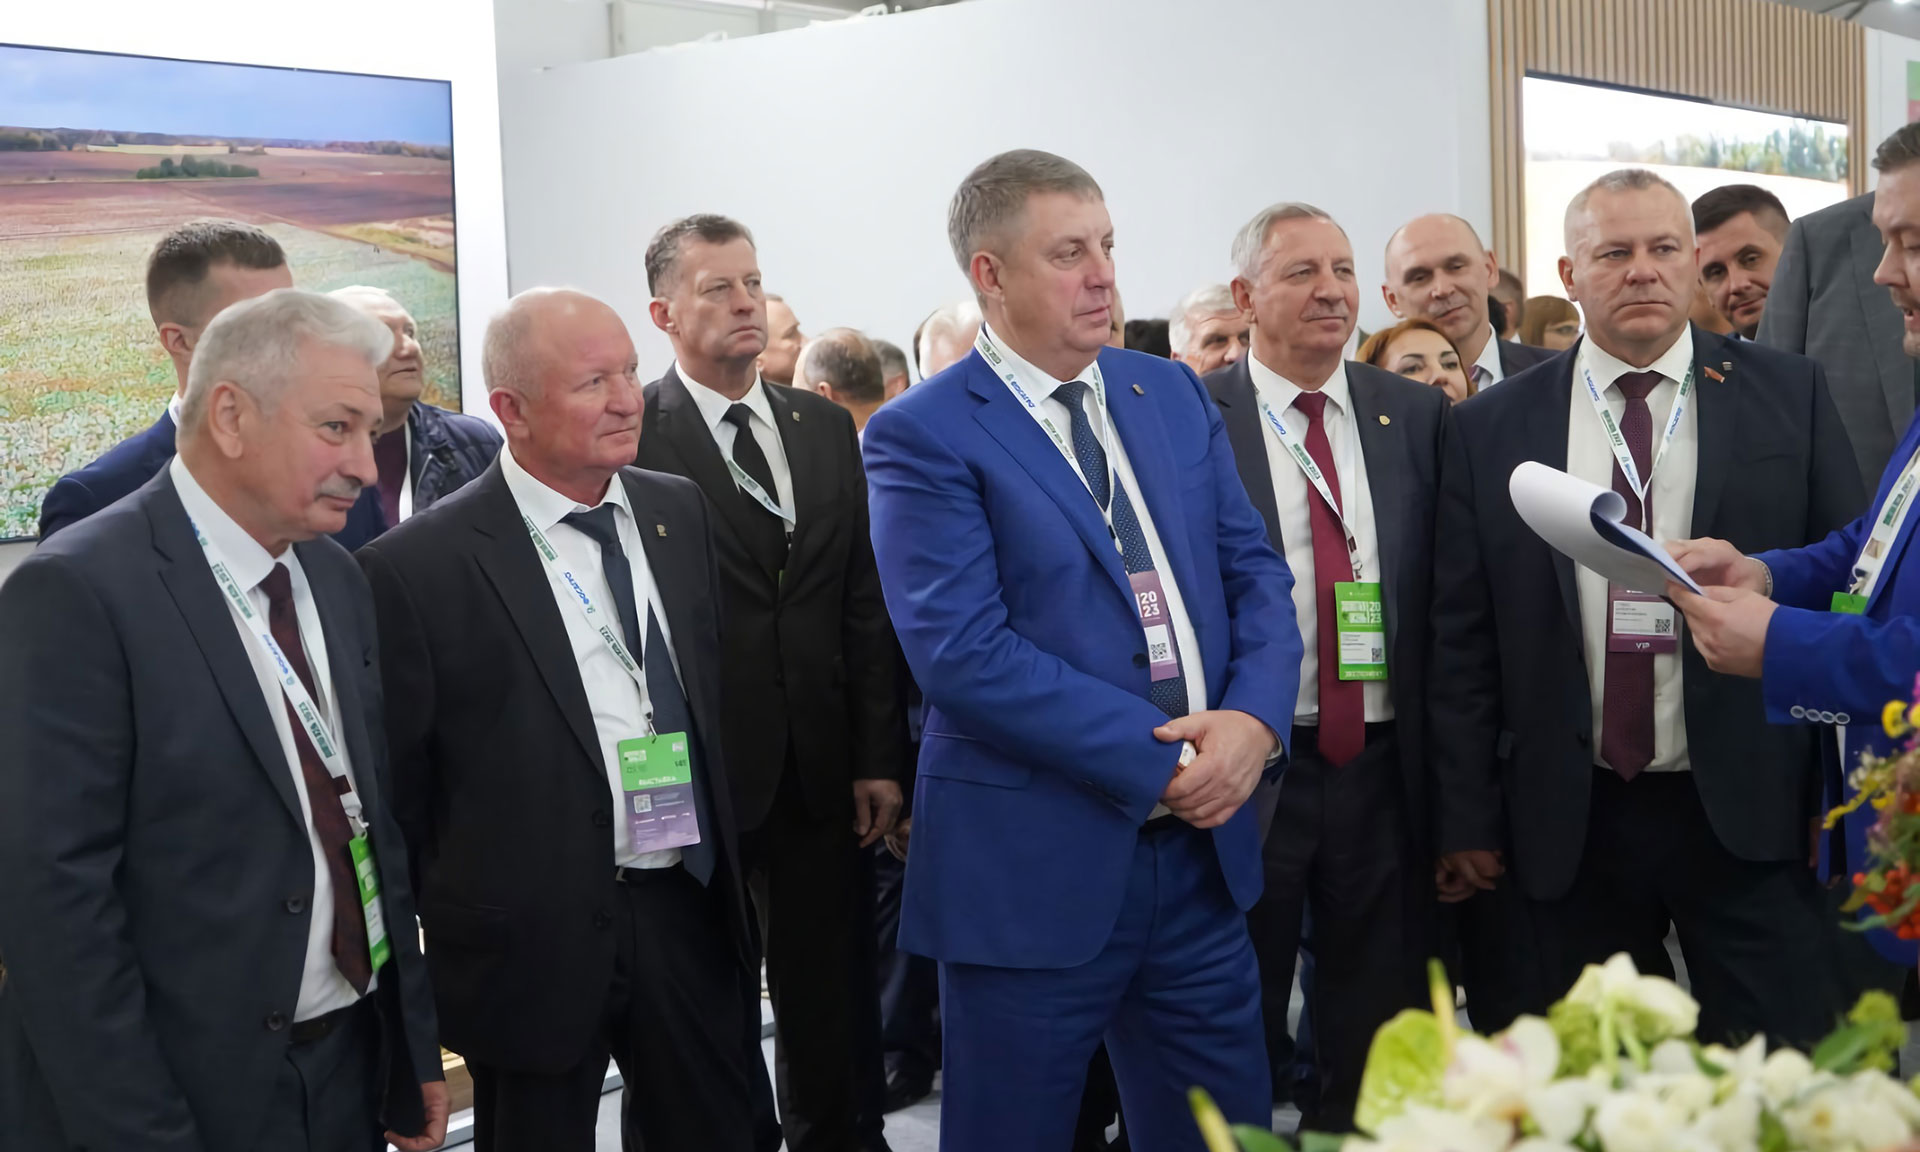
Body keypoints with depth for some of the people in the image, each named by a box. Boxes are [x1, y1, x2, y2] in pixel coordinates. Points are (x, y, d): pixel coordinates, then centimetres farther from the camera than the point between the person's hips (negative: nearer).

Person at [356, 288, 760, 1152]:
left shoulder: (680, 511, 6)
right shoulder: (420, 568, -13)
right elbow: (398, 786, -6)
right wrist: (449, 928, -1)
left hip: (691, 911, 5)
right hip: (537, 941, -5)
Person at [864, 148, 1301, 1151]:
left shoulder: (1172, 394, 10)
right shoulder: (921, 436, -9)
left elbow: (1254, 570, 10)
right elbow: (963, 652, -18)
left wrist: (1254, 718, -10)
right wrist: (1162, 761, -17)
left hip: (1201, 847, 6)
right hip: (1033, 867, -5)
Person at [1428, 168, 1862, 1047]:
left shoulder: (1790, 397, 3)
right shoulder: (1492, 428, 3)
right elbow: (1460, 636, 3)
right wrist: (1467, 818, 2)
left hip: (1749, 811, -1)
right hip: (1573, 822, 1)